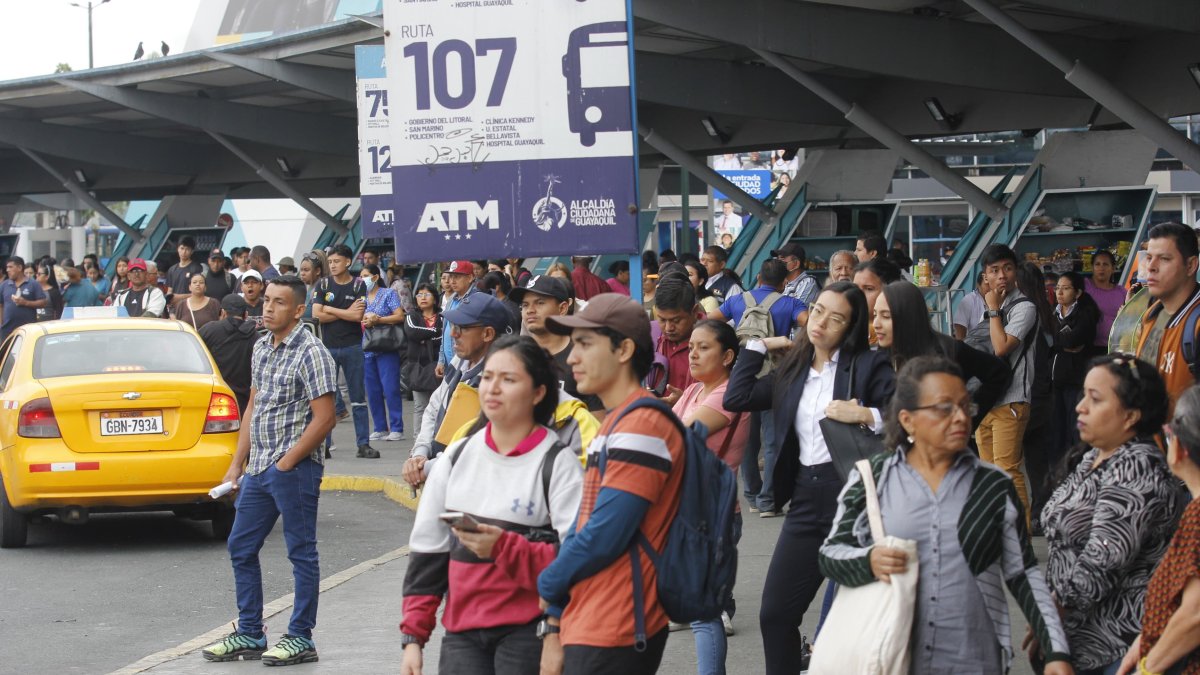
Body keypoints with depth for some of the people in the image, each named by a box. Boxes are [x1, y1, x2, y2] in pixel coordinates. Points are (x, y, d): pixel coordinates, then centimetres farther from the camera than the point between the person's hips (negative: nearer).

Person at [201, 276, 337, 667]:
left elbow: (324, 418, -16)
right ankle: (250, 634, 21)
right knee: (240, 549, 12)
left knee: (301, 552, 1)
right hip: (259, 469, 9)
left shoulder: (311, 353, -12)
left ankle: (300, 638, 8)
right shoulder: (261, 348, 12)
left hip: (294, 469, -9)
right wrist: (237, 464, 14)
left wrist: (286, 463, -14)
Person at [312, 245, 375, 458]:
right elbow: (317, 314, -7)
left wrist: (330, 310, -7)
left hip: (352, 347, -1)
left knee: (358, 397, 2)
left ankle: (363, 443, 5)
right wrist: (346, 313, -8)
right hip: (328, 347, 1)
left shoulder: (358, 286, 1)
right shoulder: (323, 285, 4)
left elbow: (358, 316, -11)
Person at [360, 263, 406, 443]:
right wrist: (364, 321, -11)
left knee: (390, 389, -8)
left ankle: (396, 428, -4)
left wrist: (377, 319, -13)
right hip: (366, 350, 5)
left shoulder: (388, 294, 3)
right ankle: (380, 428, 12)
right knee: (372, 391, 4)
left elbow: (400, 316, -6)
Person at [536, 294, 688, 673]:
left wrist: (547, 586, -4)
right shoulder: (617, 422, 18)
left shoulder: (641, 425, -15)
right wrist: (558, 608, 7)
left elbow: (604, 536, -19)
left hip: (612, 634, -10)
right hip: (590, 625, 10)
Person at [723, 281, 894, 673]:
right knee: (775, 614, 6)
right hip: (806, 499, 6)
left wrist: (864, 415, -24)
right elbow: (736, 399, 3)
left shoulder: (869, 365, -3)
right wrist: (758, 345, 9)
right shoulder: (793, 369, 13)